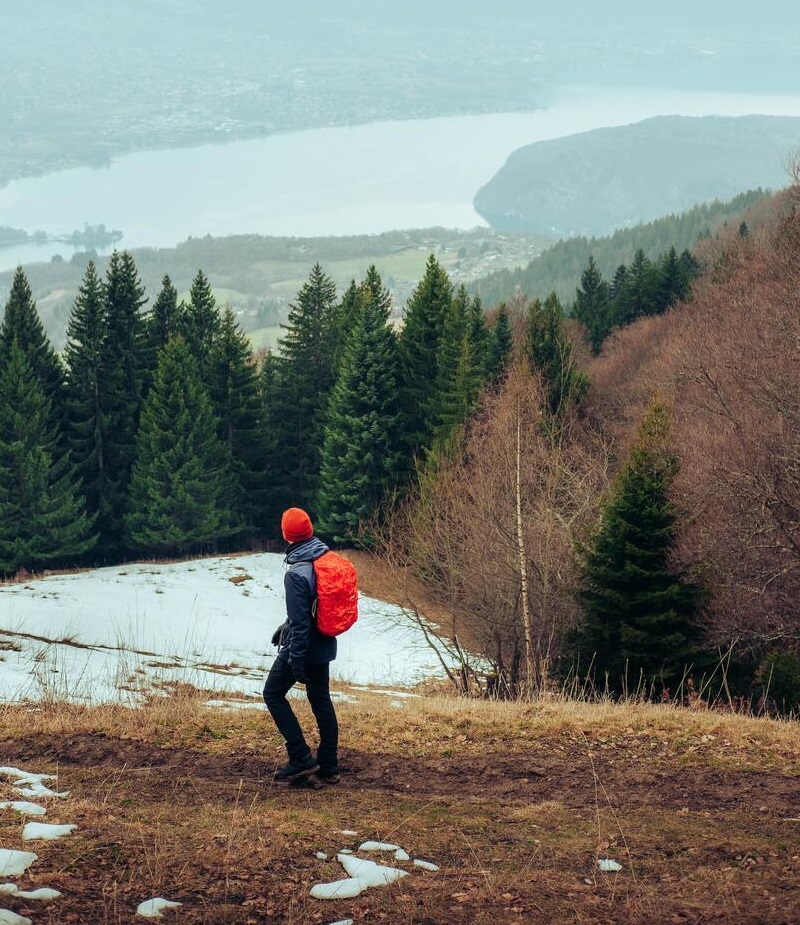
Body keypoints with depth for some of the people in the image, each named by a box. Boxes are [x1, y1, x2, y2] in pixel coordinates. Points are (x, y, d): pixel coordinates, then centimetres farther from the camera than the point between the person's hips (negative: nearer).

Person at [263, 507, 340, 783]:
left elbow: (299, 622, -22)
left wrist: (296, 663, -17)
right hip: (324, 646, 7)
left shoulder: (296, 574, -23)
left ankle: (302, 758, 2)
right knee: (321, 701, 14)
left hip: (301, 646, -7)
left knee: (273, 694, 8)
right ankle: (329, 767, 17)